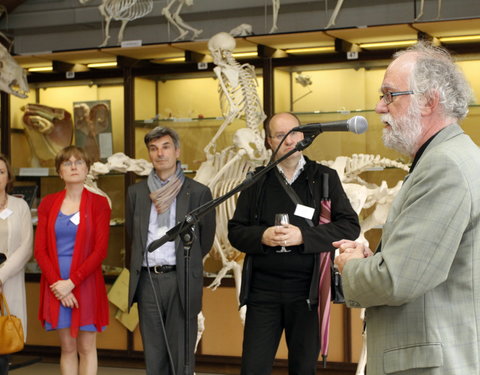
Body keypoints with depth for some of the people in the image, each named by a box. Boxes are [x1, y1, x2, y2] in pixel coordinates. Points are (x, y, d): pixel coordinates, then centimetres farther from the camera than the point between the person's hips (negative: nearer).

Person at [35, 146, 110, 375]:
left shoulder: (98, 203, -1)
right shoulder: (48, 203, 8)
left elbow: (100, 250, -8)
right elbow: (40, 249, 3)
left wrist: (72, 283, -14)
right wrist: (57, 283, -9)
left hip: (86, 284, -2)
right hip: (56, 286, 3)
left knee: (86, 348, 2)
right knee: (67, 348, 7)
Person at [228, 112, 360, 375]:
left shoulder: (324, 178, 4)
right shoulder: (256, 181, 10)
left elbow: (350, 226, -4)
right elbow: (235, 231, 9)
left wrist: (303, 235, -16)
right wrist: (262, 236, -12)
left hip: (307, 291, -1)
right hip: (263, 289, 1)